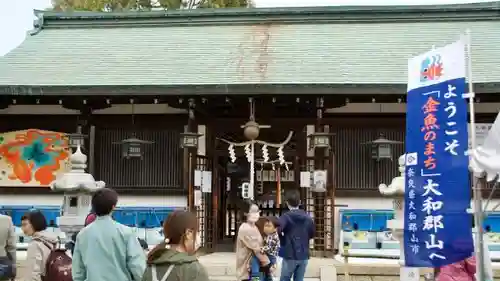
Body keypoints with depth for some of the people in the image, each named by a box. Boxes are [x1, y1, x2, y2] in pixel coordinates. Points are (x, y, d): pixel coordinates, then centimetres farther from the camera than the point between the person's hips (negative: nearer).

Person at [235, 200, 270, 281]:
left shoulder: (254, 227, 14)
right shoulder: (245, 229, -18)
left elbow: (260, 246, 14)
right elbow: (257, 249, -20)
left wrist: (268, 262, 3)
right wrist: (268, 264, -15)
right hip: (247, 270, -10)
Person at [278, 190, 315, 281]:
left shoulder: (286, 216, -10)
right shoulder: (308, 217, 6)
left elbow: (277, 230, -27)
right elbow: (312, 234, 15)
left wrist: (283, 240, -8)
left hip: (290, 255, -4)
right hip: (304, 255, 4)